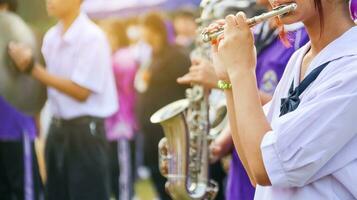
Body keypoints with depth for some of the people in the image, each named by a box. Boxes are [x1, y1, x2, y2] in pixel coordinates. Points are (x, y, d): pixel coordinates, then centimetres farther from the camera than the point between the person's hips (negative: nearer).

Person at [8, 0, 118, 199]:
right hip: (57, 129, 7)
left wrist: (33, 68, -18)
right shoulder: (51, 37, 7)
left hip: (85, 130, -7)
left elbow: (81, 91, -17)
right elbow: (47, 83, 10)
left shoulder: (91, 37, -14)